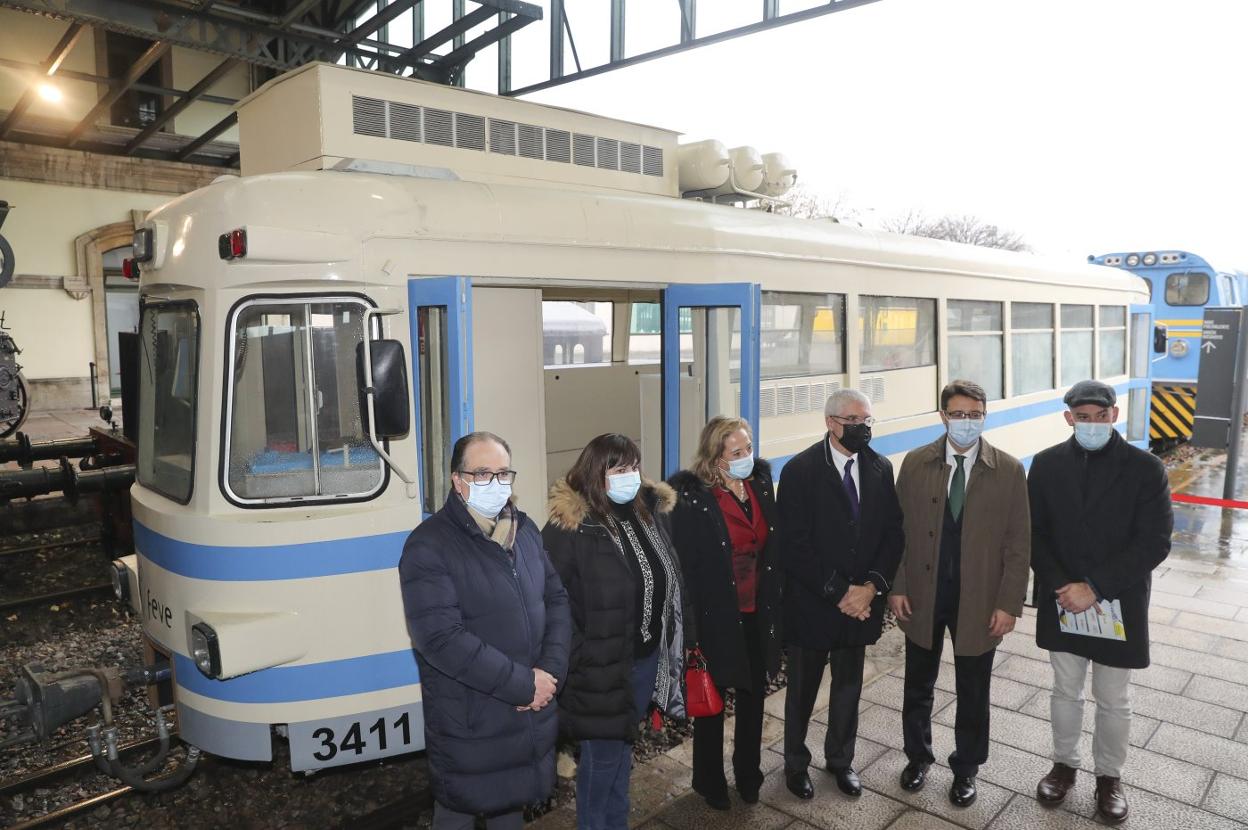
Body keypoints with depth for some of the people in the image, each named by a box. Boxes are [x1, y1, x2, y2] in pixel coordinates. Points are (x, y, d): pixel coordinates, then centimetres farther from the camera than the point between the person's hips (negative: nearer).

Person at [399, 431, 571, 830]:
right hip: (468, 727, -6)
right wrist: (524, 684, -21)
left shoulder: (525, 530, 5)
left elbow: (557, 599, 6)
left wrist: (550, 671, -10)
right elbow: (442, 639, -24)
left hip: (531, 718, 6)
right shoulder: (429, 546, -17)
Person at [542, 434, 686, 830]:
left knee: (623, 744, 23)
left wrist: (668, 643, 10)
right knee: (602, 753, 10)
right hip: (601, 663, -6)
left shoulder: (651, 510, 0)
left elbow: (668, 580, 9)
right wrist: (575, 657, -17)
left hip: (647, 656, 6)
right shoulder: (570, 527, -20)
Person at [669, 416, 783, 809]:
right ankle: (710, 780, 36)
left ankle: (748, 773, 42)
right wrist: (690, 627, -15)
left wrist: (774, 603, 7)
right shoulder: (692, 496, -19)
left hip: (757, 613, 5)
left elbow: (771, 544, 7)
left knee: (753, 696, 20)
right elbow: (684, 565, -17)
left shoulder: (760, 480, -2)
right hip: (716, 615, -5)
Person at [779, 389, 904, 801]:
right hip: (812, 603, -4)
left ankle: (840, 759, 41)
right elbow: (796, 545, -16)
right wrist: (837, 592, -17)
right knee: (802, 688, 14)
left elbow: (893, 532, 0)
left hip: (860, 600, 4)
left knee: (849, 686, 19)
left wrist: (871, 586, -12)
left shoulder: (880, 468, 1)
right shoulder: (800, 470, -14)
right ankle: (795, 763, 36)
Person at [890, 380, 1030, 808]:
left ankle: (966, 769, 36)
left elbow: (1018, 543, -5)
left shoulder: (1009, 470, -7)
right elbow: (899, 529, -1)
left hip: (979, 601, -1)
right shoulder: (916, 463, -4)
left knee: (973, 692, 15)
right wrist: (897, 587, -4)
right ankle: (918, 756, 40)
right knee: (918, 685, 17)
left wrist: (1009, 604, -9)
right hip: (922, 596, 1)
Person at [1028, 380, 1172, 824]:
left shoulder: (1145, 467, -10)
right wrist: (1063, 586, -14)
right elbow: (1033, 534, -1)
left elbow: (1155, 543, -13)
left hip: (1118, 603, -1)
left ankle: (1109, 777, 35)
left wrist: (1094, 587, -19)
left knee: (1114, 701, 13)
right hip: (1061, 601, 2)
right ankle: (1064, 764, 37)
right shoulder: (1047, 464, -3)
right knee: (1065, 691, 17)